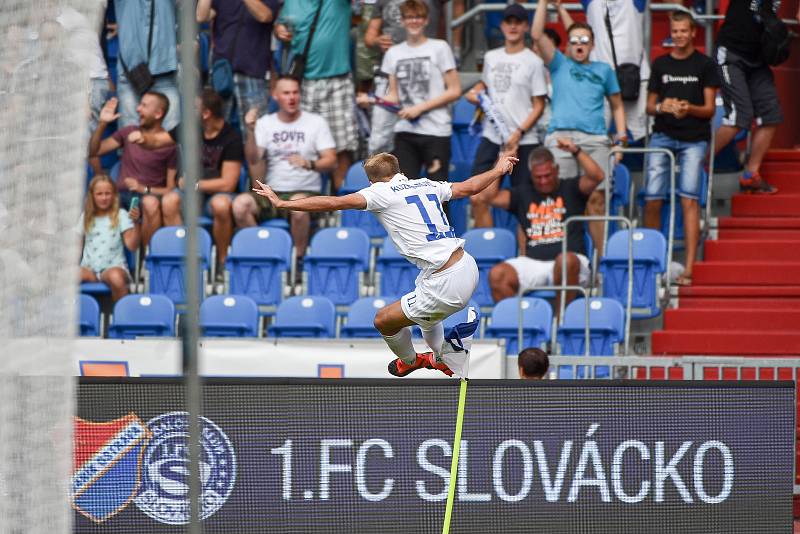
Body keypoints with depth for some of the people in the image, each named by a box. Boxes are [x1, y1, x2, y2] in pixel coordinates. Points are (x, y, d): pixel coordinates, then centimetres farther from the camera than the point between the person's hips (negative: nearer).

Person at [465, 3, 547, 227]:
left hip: (522, 142, -5)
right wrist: (474, 92, 8)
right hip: (491, 139, 5)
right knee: (477, 198, -3)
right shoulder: (491, 57, 12)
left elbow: (538, 106, -4)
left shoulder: (533, 62, -3)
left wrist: (518, 133, -15)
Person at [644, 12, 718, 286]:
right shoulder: (660, 64, 11)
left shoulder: (705, 65, 4)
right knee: (652, 199, -5)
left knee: (689, 199, -11)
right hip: (663, 135, 3)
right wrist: (661, 107, -8)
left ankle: (688, 268, -14)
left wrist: (689, 108, -19)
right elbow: (650, 105, 15)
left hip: (694, 139, -2)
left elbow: (709, 109, 2)